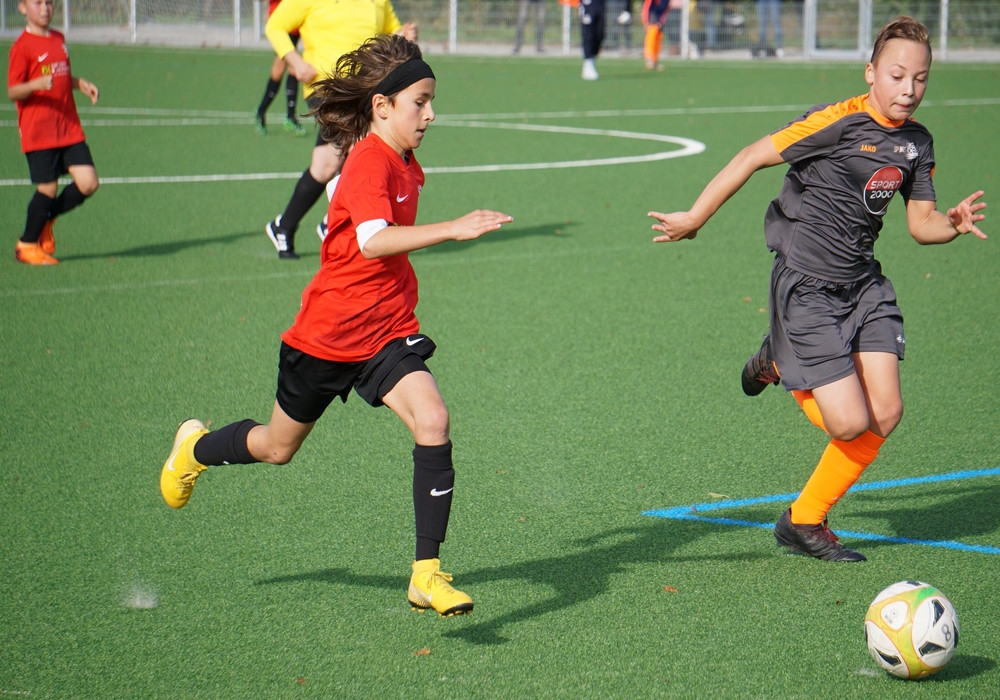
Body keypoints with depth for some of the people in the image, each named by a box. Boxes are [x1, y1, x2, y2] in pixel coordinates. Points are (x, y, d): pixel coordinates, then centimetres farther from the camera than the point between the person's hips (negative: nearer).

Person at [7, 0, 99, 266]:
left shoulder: (59, 39, 15)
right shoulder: (22, 46, -8)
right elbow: (13, 91, -11)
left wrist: (80, 84, 11)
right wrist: (36, 85, -29)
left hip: (69, 128, 6)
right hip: (38, 131, -6)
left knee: (88, 184, -3)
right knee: (48, 188, -5)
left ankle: (46, 219, 20)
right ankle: (26, 245, 15)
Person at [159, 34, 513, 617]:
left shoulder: (407, 166, 3)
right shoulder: (368, 163, -23)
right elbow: (372, 241, -41)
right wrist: (451, 230, -48)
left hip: (388, 332, 6)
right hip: (328, 333, -6)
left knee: (432, 422, -20)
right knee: (279, 446, 16)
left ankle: (427, 574, -16)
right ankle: (195, 449, 50)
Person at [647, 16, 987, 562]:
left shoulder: (917, 142, 5)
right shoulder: (838, 122, -18)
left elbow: (920, 223, 9)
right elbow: (754, 156, -13)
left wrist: (953, 224, -14)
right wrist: (694, 219, -9)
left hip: (863, 282, 7)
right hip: (806, 287, -7)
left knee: (886, 414, -3)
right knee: (849, 423, -12)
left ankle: (803, 522, 17)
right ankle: (781, 366, 22)